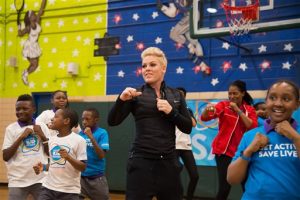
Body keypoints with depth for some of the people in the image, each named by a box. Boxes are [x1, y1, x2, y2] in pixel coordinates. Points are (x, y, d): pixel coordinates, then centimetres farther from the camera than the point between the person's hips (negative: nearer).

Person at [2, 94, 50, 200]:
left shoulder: (42, 126, 5)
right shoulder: (11, 128, 0)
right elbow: (5, 157, -6)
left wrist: (42, 135, -8)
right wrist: (21, 137, -13)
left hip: (41, 179, 2)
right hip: (18, 181, -2)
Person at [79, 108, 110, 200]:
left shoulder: (102, 133, -8)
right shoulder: (80, 134, 3)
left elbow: (101, 155, -18)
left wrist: (91, 137, -23)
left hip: (97, 178, -3)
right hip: (81, 176, 3)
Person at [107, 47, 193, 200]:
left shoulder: (175, 95, 10)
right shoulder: (136, 94, 1)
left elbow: (188, 128, 7)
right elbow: (112, 121, -6)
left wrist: (171, 112, -8)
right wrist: (122, 99, -22)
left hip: (169, 161, 3)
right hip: (142, 161, -3)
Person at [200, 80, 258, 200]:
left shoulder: (250, 110, 5)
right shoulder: (223, 105, 0)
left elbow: (253, 127, -12)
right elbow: (204, 118, -12)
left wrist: (238, 111, -16)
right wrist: (207, 109, -35)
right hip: (224, 150, -2)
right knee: (224, 187, -11)